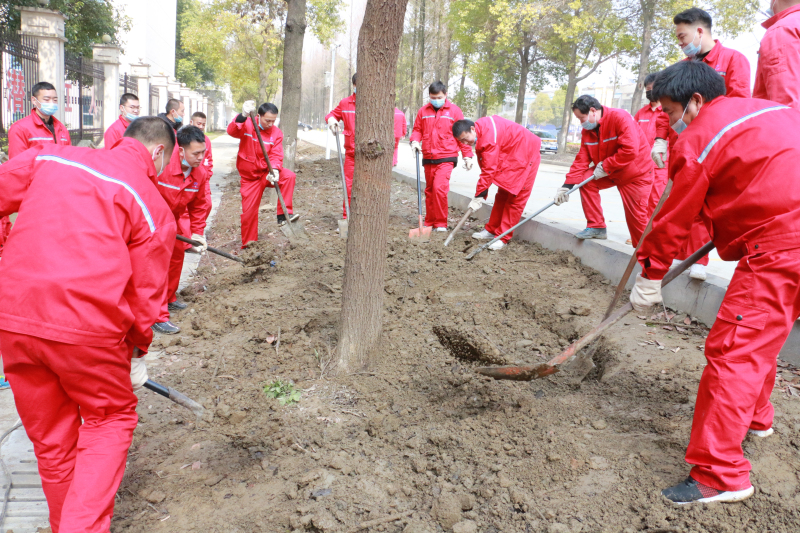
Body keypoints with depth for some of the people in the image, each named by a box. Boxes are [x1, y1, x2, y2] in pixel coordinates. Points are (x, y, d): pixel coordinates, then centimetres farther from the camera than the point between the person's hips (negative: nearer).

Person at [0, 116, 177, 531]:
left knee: (50, 434, 21)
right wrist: (138, 354, 16)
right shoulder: (153, 204, 1)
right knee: (110, 419, 19)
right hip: (88, 327, -4)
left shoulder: (50, 155, 10)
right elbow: (145, 293, 3)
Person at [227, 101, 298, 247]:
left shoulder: (277, 133, -3)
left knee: (289, 176, -29)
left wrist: (275, 170, -33)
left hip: (267, 172, 1)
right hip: (249, 176, -1)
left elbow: (276, 155, -12)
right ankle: (248, 245, 20)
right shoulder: (247, 125, -8)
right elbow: (232, 131, -29)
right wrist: (243, 116, -48)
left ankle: (283, 214, -23)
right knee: (249, 211, 1)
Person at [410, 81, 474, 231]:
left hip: (446, 158, -4)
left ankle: (441, 223, -7)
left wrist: (467, 155, 0)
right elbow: (417, 129, 17)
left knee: (439, 188, -18)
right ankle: (430, 222, 22)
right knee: (429, 190, 10)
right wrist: (415, 141, -5)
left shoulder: (454, 110, 0)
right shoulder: (423, 111, 8)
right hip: (428, 158, 4)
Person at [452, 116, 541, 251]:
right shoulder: (481, 131, -3)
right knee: (502, 195, 12)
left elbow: (489, 169, -32)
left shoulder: (488, 136, -32)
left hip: (525, 156, -10)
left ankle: (503, 237, -5)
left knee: (515, 198, -6)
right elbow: (486, 167, 4)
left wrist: (479, 196, -27)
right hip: (508, 157, 10)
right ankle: (492, 230, 20)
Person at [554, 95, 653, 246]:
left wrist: (605, 166, -25)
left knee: (636, 215, -7)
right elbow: (582, 159, -3)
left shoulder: (620, 118, -24)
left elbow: (630, 150, -31)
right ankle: (596, 227, -1)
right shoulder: (587, 130, 0)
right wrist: (567, 185, -11)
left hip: (636, 173, -7)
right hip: (609, 173, 7)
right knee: (585, 180, -10)